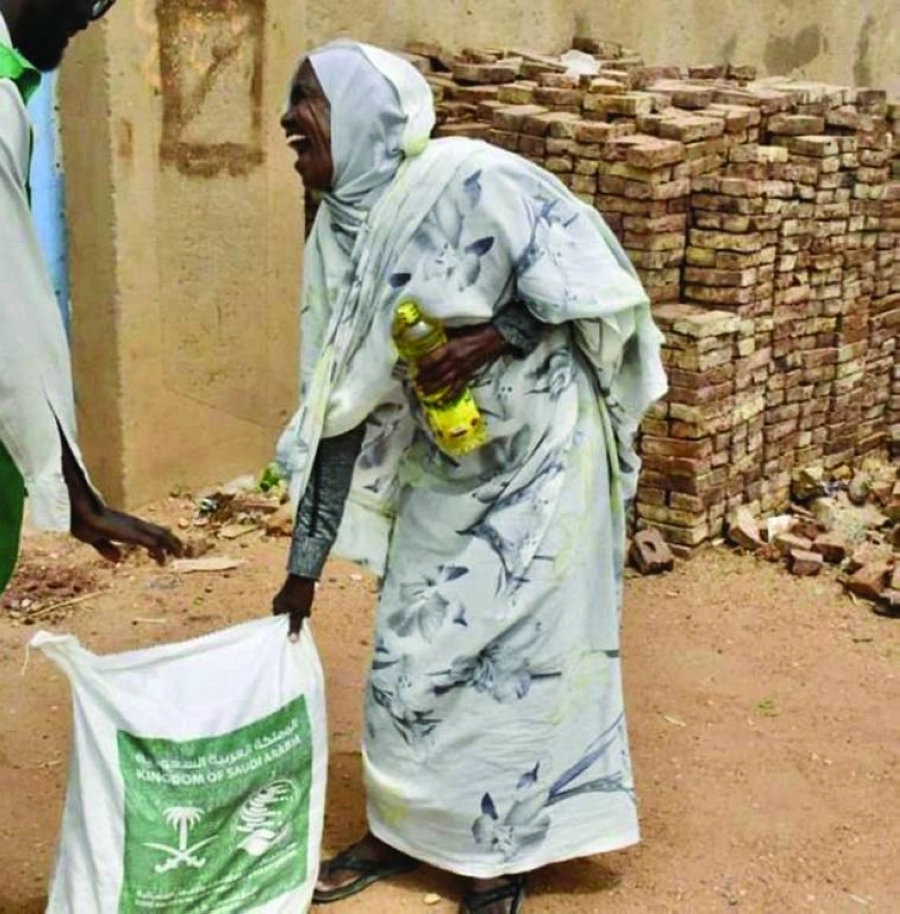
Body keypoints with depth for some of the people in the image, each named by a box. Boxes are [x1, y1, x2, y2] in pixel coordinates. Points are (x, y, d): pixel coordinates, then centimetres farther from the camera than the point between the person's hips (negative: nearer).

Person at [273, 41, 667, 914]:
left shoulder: (470, 180, -22)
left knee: (519, 655, 4)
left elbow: (596, 280, -17)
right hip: (442, 471, 6)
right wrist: (305, 566, 2)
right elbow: (339, 410, 0)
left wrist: (490, 339, -29)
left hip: (540, 458, -6)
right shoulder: (339, 234, -3)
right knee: (408, 650, 10)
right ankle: (406, 826, 31)